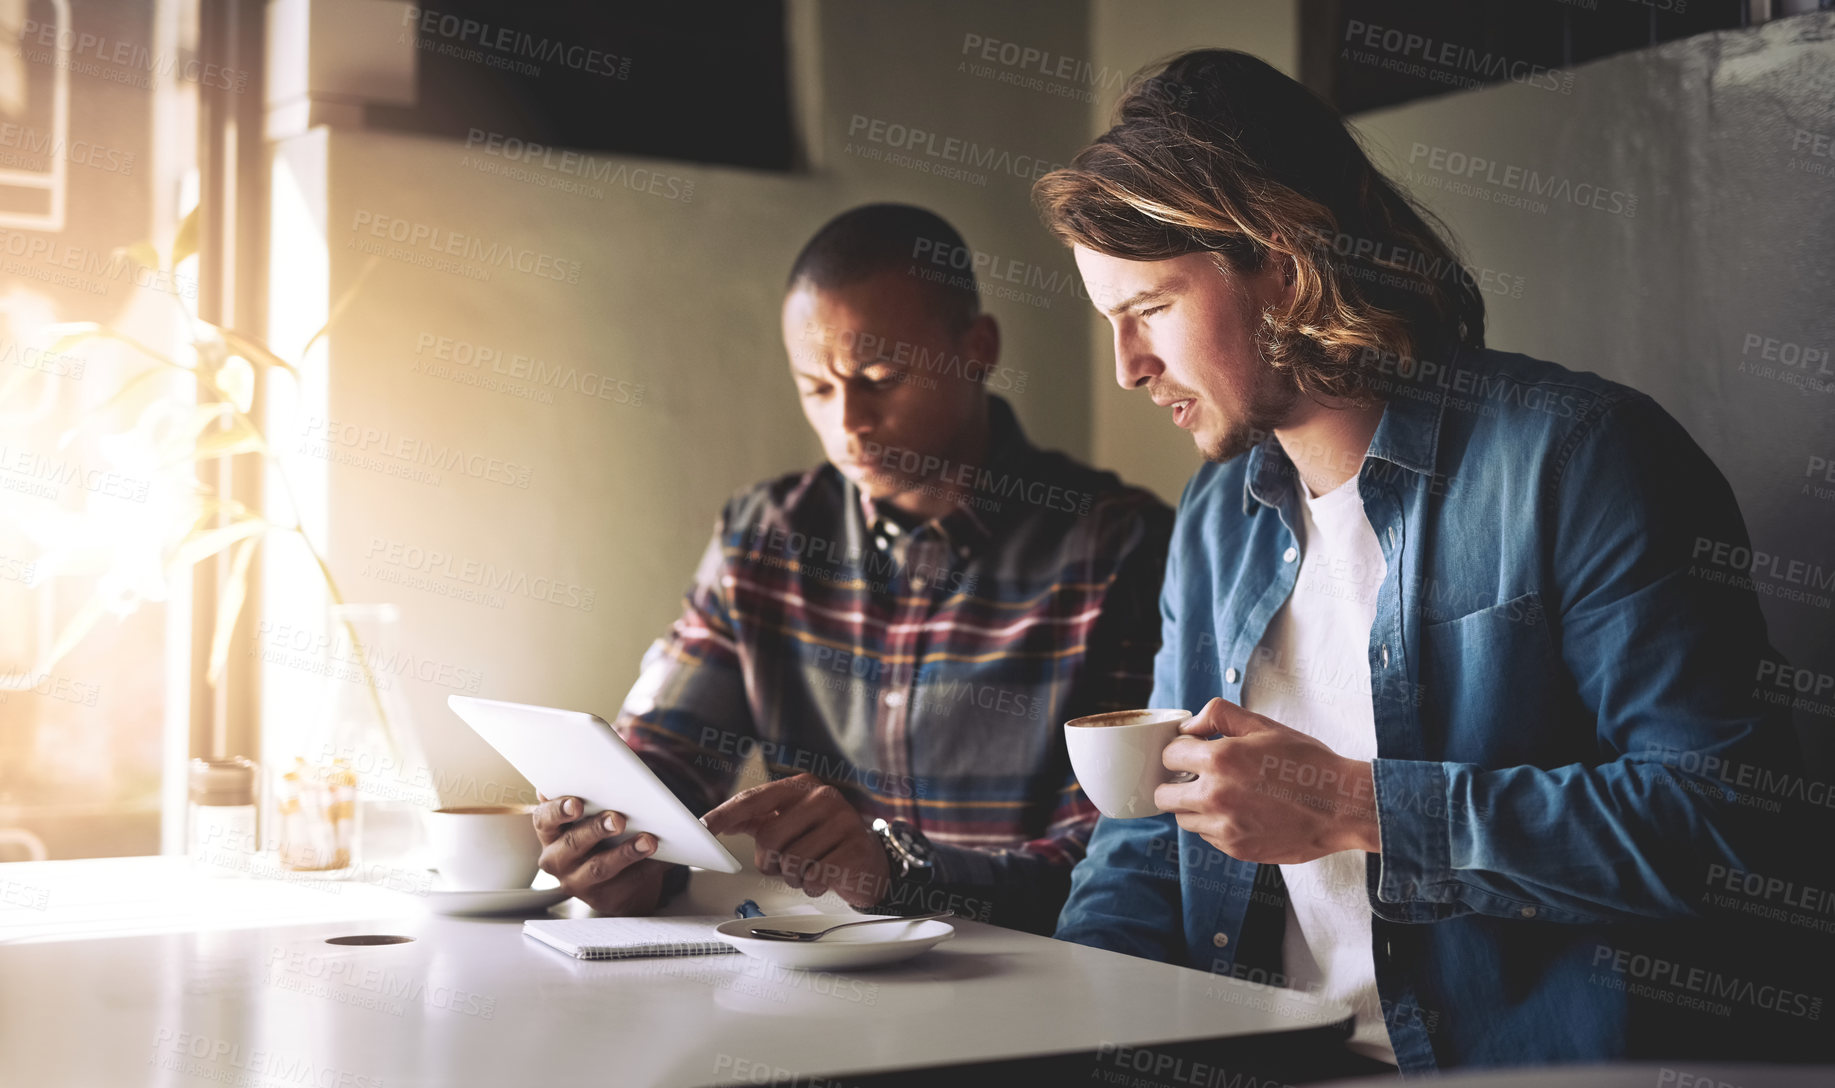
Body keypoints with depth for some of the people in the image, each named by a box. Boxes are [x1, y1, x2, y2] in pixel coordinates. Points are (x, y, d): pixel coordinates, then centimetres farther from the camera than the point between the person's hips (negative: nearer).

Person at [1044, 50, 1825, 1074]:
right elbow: (1150, 841, 17)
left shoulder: (1577, 457, -8)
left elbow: (1728, 817, -16)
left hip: (1550, 1056, -4)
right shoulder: (1216, 517, 13)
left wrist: (1358, 808, -16)